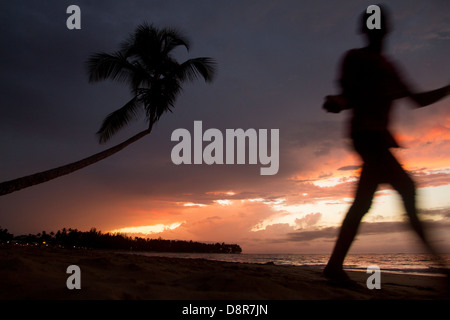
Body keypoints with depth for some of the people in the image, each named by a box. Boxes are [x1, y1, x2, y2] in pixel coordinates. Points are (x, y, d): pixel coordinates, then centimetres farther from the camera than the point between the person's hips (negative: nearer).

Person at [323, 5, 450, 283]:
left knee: (362, 204, 1)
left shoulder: (389, 67, 28)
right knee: (405, 186, -19)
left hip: (379, 135, 8)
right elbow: (349, 95, -4)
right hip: (365, 131, -8)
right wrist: (339, 101, -26)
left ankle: (335, 265, 1)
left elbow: (417, 99, 29)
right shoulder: (355, 57, 7)